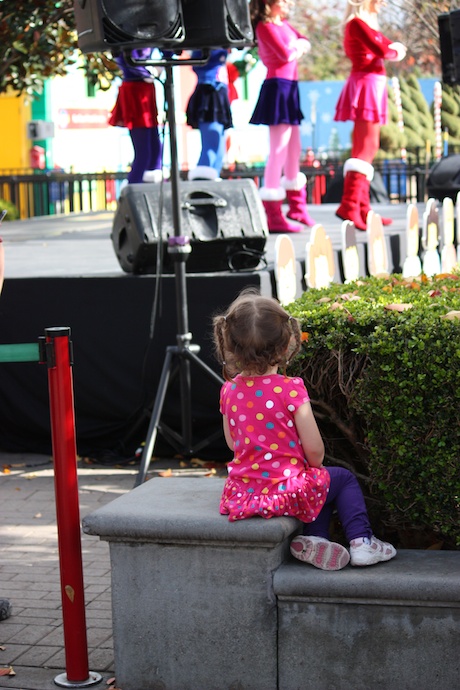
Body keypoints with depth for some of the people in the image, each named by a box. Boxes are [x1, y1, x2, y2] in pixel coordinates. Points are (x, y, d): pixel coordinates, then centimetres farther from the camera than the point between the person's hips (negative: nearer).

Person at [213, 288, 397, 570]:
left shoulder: (229, 390, -3)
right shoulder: (290, 389, -18)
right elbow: (314, 450, -13)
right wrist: (314, 465, 9)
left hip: (242, 493, 5)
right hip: (287, 489, -5)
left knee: (324, 483, 30)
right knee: (344, 479, 24)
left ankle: (314, 538, 13)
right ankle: (361, 541, 17)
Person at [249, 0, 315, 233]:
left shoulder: (283, 24, 18)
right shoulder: (265, 26, -9)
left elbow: (304, 42, 15)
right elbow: (286, 54, -18)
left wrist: (297, 45, -5)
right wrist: (298, 49, 1)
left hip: (289, 87, 9)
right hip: (278, 86, -9)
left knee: (294, 150, 17)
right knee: (279, 151, -9)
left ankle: (297, 207, 30)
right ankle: (273, 216, -7)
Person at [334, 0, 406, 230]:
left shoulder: (366, 24, 19)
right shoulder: (357, 23, -11)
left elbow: (391, 47, 19)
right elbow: (381, 50, -19)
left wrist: (395, 48, -1)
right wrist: (394, 51, 0)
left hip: (372, 86, 10)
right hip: (366, 83, -10)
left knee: (366, 149, 10)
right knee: (367, 148, -16)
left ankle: (362, 209, 12)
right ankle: (348, 205, -21)